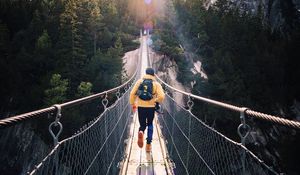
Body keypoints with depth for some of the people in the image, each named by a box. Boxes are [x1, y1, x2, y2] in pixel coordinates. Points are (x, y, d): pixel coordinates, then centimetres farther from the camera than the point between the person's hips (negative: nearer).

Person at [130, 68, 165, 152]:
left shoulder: (139, 81, 3)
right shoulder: (156, 84, -2)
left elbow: (132, 93, 0)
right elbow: (161, 96, -13)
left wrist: (133, 104, 11)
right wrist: (156, 101, 7)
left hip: (141, 107, 1)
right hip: (151, 107, -1)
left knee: (142, 125, 15)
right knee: (150, 125, 20)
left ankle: (141, 132, -21)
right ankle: (148, 144, 14)